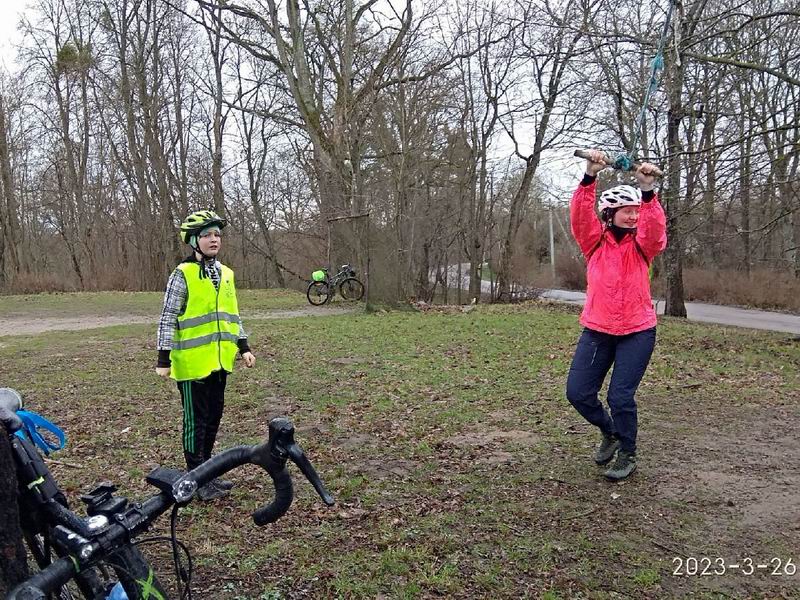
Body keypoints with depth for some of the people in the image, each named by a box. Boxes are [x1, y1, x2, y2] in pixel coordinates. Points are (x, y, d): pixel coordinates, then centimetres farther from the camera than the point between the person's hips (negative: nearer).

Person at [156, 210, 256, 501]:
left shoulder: (226, 274, 10)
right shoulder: (183, 274, -10)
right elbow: (168, 318, -10)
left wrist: (243, 347, 14)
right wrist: (163, 359, -13)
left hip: (219, 361, 7)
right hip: (192, 363, -6)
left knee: (214, 417, 15)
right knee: (196, 421, 3)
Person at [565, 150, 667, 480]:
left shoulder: (642, 244, 0)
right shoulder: (594, 240, 1)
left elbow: (655, 227, -22)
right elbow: (580, 214, -16)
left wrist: (648, 192, -37)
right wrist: (590, 176, -30)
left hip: (637, 331, -2)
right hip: (596, 330, 2)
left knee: (621, 397, -6)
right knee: (578, 392, 0)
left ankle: (627, 455, 19)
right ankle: (609, 431, 31)